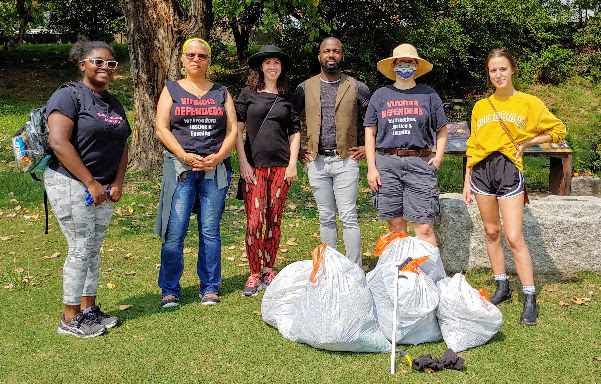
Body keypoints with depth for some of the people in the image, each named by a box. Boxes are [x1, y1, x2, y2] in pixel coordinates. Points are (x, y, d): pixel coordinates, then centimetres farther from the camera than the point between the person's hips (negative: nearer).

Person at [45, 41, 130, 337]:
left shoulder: (114, 104, 15)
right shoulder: (68, 96, -9)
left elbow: (121, 145, 17)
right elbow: (58, 142, -19)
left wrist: (117, 182, 1)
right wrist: (91, 183, -19)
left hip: (103, 188, 7)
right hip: (71, 185, -7)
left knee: (94, 249, 12)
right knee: (80, 249, -6)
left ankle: (88, 309, 23)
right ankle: (70, 319, 5)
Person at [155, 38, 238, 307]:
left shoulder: (221, 93, 14)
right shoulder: (171, 90, 10)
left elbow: (232, 131, 7)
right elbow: (162, 129, 0)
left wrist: (217, 157, -9)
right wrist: (185, 157, -12)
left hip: (216, 168, 2)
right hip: (180, 168, -1)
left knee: (210, 231, 3)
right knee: (175, 232, -6)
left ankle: (209, 288, 13)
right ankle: (170, 290, 5)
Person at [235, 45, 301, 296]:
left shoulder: (287, 98, 13)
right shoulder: (248, 94, 5)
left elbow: (295, 132, 13)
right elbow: (237, 129, 3)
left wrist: (293, 163, 3)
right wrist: (243, 163, -5)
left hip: (281, 167, 2)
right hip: (254, 166, -2)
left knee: (274, 221, 6)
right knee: (254, 221, -8)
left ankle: (267, 271, 17)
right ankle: (254, 274, 1)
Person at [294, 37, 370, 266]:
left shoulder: (356, 87, 2)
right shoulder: (305, 88, 7)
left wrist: (368, 148, 2)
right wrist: (297, 150, 7)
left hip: (346, 160, -2)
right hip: (316, 161, 2)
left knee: (348, 217, -5)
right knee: (326, 218, 9)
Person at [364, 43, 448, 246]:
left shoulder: (428, 94, 11)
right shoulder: (380, 95, 13)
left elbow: (441, 130, 16)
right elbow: (370, 133, 11)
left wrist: (439, 155, -1)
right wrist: (371, 168, 2)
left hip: (420, 163, -1)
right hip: (386, 164, 1)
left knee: (424, 227, -8)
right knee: (396, 225, 6)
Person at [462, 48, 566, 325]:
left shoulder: (528, 102, 3)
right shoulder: (480, 107, 13)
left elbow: (557, 130, 7)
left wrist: (525, 142, 0)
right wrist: (467, 181, 11)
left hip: (509, 169, -4)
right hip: (481, 169, 4)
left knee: (514, 237, -9)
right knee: (491, 232, 9)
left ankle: (529, 300, -3)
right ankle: (502, 288, 21)